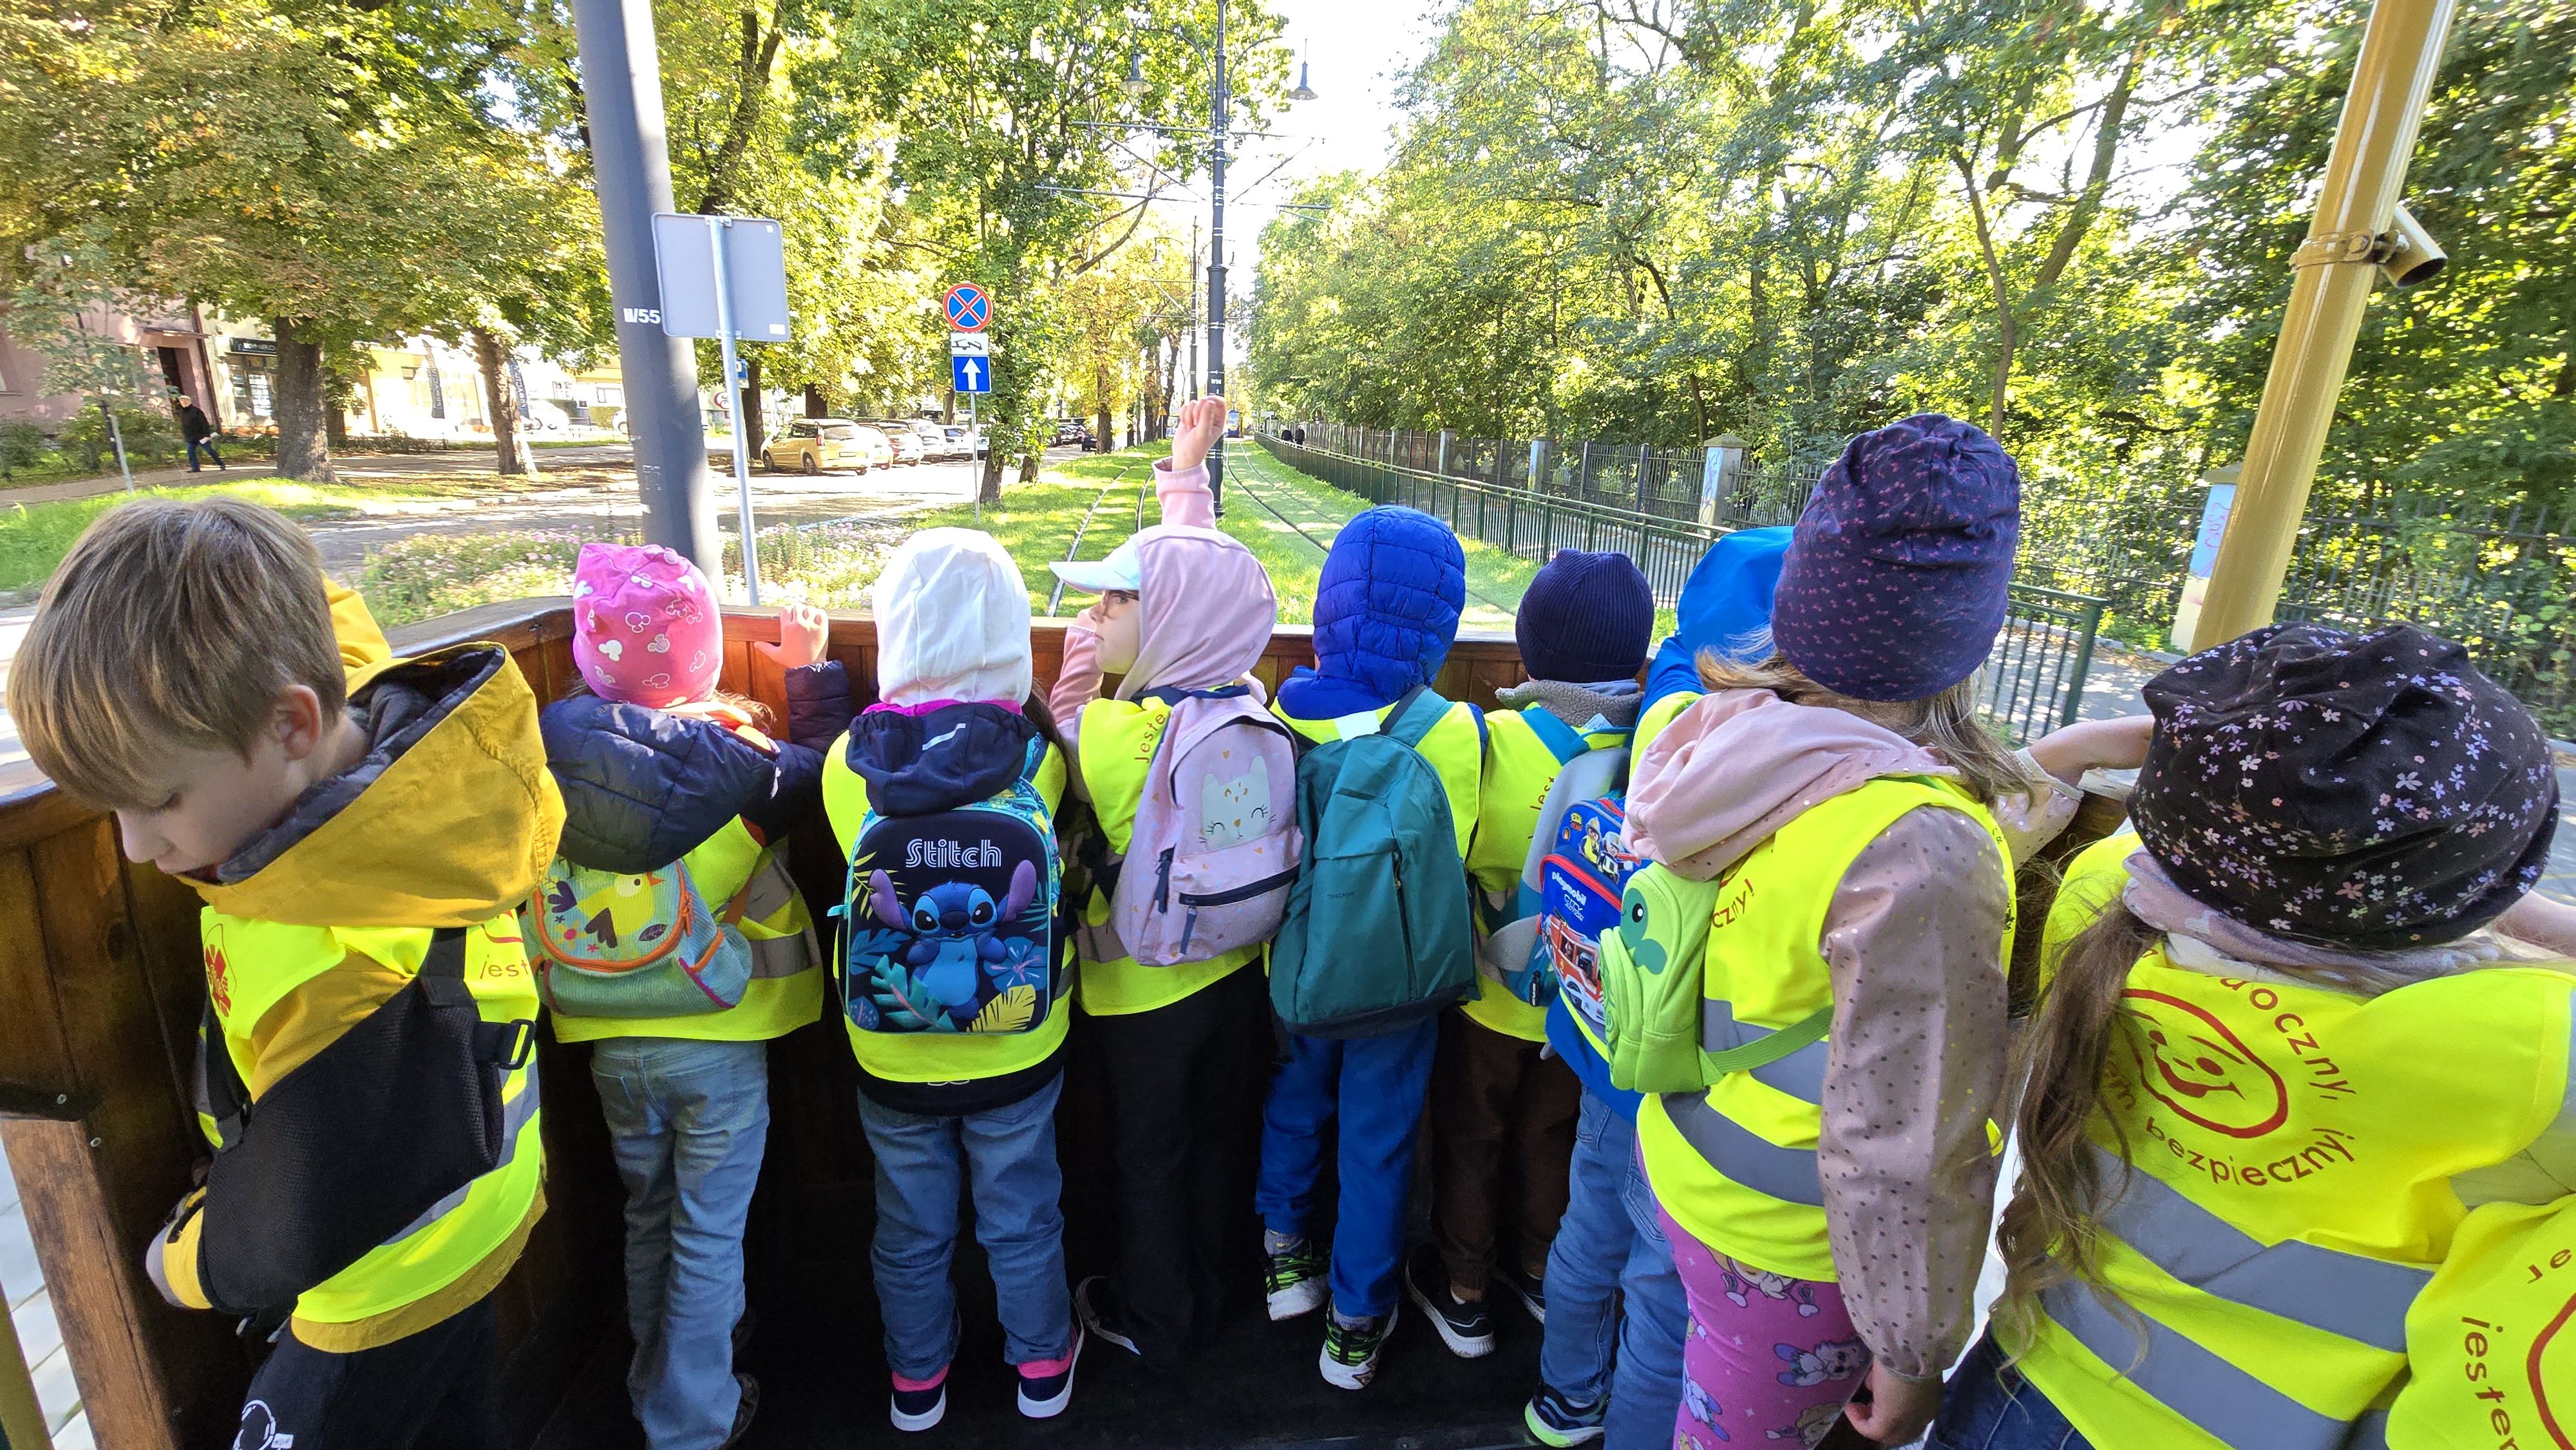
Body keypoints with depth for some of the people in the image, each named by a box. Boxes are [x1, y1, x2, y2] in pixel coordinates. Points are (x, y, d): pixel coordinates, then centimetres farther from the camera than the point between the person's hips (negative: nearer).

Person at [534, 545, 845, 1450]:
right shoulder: (728, 754, -20)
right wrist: (811, 669, 7)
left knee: (649, 1219, 25)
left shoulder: (558, 750, -14)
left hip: (611, 1041, 4)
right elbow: (817, 771, -3)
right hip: (719, 1041, -4)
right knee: (709, 1237, 14)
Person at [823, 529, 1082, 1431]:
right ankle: (1042, 1365, 44)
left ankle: (916, 1381, 47)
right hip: (1018, 1052, -1)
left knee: (911, 1231, 25)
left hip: (892, 1058, 1)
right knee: (1023, 1222, 22)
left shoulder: (848, 764, -18)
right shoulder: (1036, 757, -21)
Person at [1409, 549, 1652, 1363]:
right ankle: (1540, 1272, 47)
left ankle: (1461, 1293, 38)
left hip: (1489, 994, -3)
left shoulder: (1490, 742, -26)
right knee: (1550, 1137, 26)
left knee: (1470, 1140, 20)